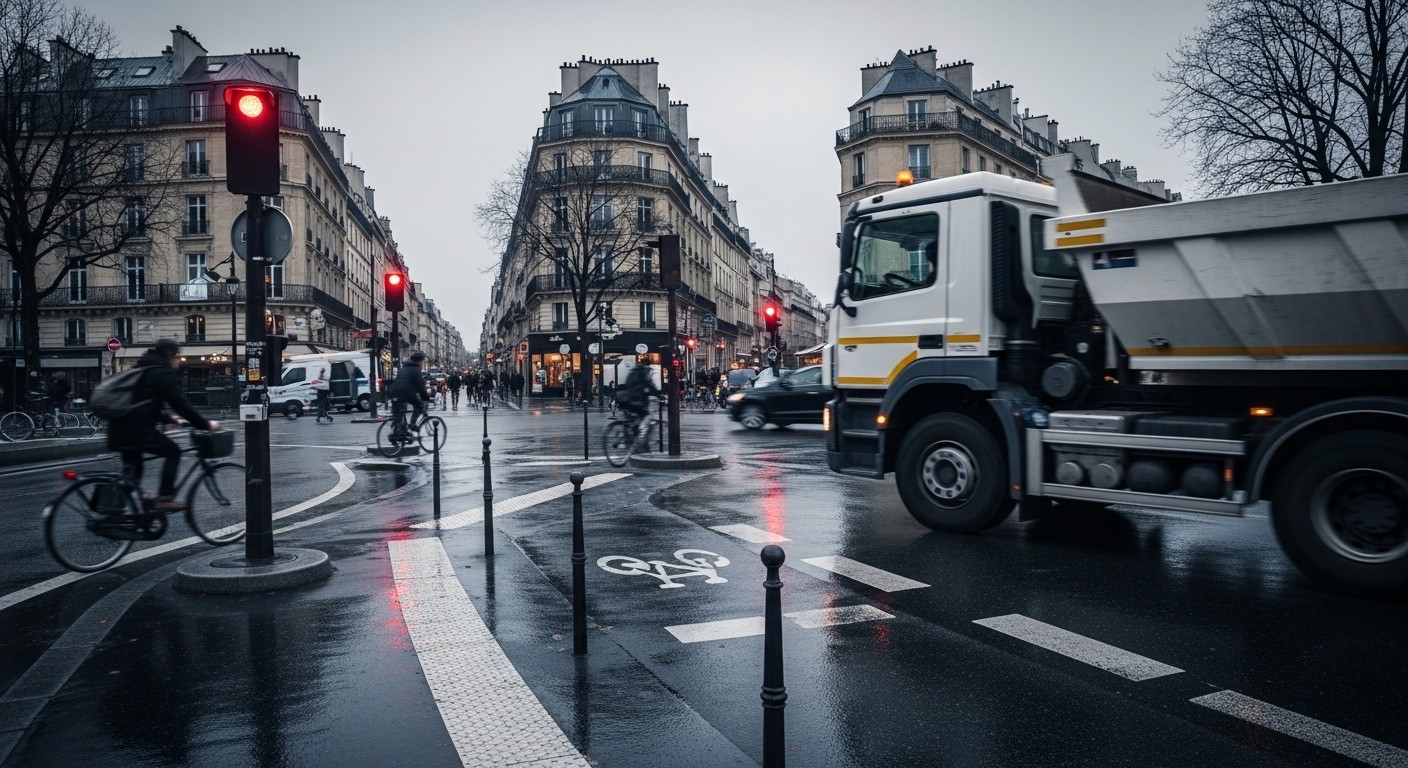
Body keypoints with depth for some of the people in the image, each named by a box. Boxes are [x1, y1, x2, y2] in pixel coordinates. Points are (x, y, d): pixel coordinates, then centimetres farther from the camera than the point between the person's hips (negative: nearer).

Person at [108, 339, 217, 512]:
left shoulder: (144, 371, 22)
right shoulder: (164, 373, -7)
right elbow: (182, 404, -11)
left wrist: (167, 419, 35)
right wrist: (206, 425, -5)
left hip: (119, 428, 9)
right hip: (138, 430, -9)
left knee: (132, 466, 19)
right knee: (173, 452, 6)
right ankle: (164, 499, 1)